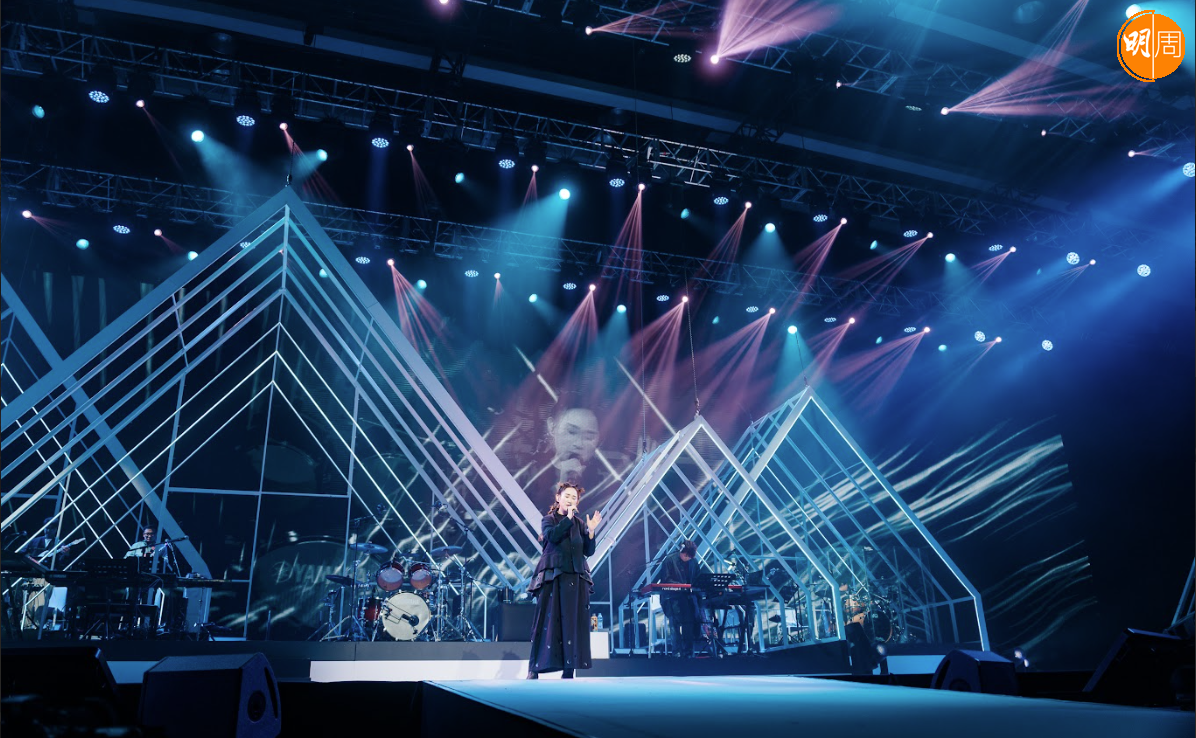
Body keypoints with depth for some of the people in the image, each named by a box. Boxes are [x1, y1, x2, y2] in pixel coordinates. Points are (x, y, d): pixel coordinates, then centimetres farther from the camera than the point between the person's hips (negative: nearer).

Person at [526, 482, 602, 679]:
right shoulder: (549, 520, 5)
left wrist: (591, 531, -7)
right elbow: (553, 536, -18)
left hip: (576, 578, 3)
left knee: (573, 622, -2)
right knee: (548, 620, -5)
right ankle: (534, 669, 1)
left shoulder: (580, 523, 12)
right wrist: (568, 517, -15)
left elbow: (588, 551, 7)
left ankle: (569, 669, 1)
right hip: (553, 577, -3)